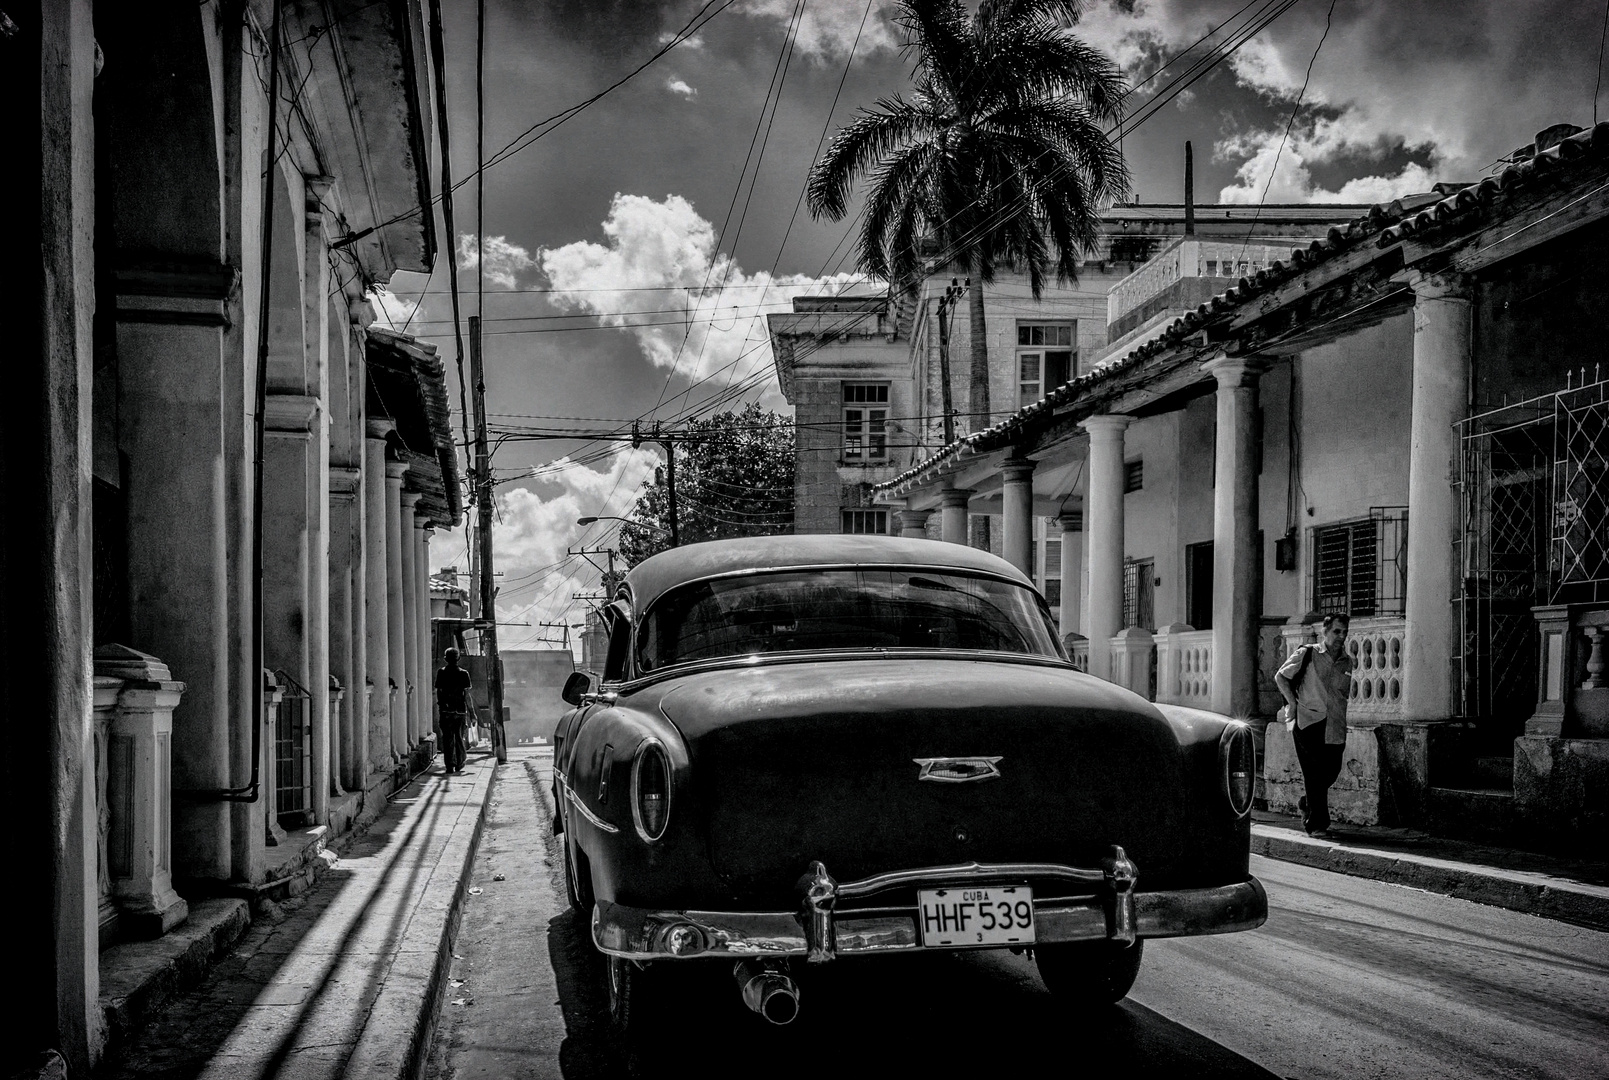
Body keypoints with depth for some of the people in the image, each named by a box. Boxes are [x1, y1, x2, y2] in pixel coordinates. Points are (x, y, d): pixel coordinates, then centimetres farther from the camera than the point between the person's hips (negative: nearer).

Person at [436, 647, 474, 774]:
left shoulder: (441, 673, -1)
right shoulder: (464, 674, -1)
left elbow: (438, 692, -2)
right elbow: (467, 694, -1)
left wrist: (439, 704, 10)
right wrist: (469, 710, 6)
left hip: (446, 710, -1)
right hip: (460, 710, 1)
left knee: (448, 738, 2)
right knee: (459, 738, 13)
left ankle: (450, 766, -4)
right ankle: (459, 765, 17)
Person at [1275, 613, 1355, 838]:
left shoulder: (1347, 662, 13)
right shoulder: (1306, 654, 1)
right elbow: (1281, 677, 7)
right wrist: (1293, 703, -2)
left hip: (1334, 727, 4)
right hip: (1308, 721, -4)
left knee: (1331, 771, 3)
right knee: (1315, 772, -8)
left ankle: (1308, 804, 32)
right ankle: (1316, 824, -3)